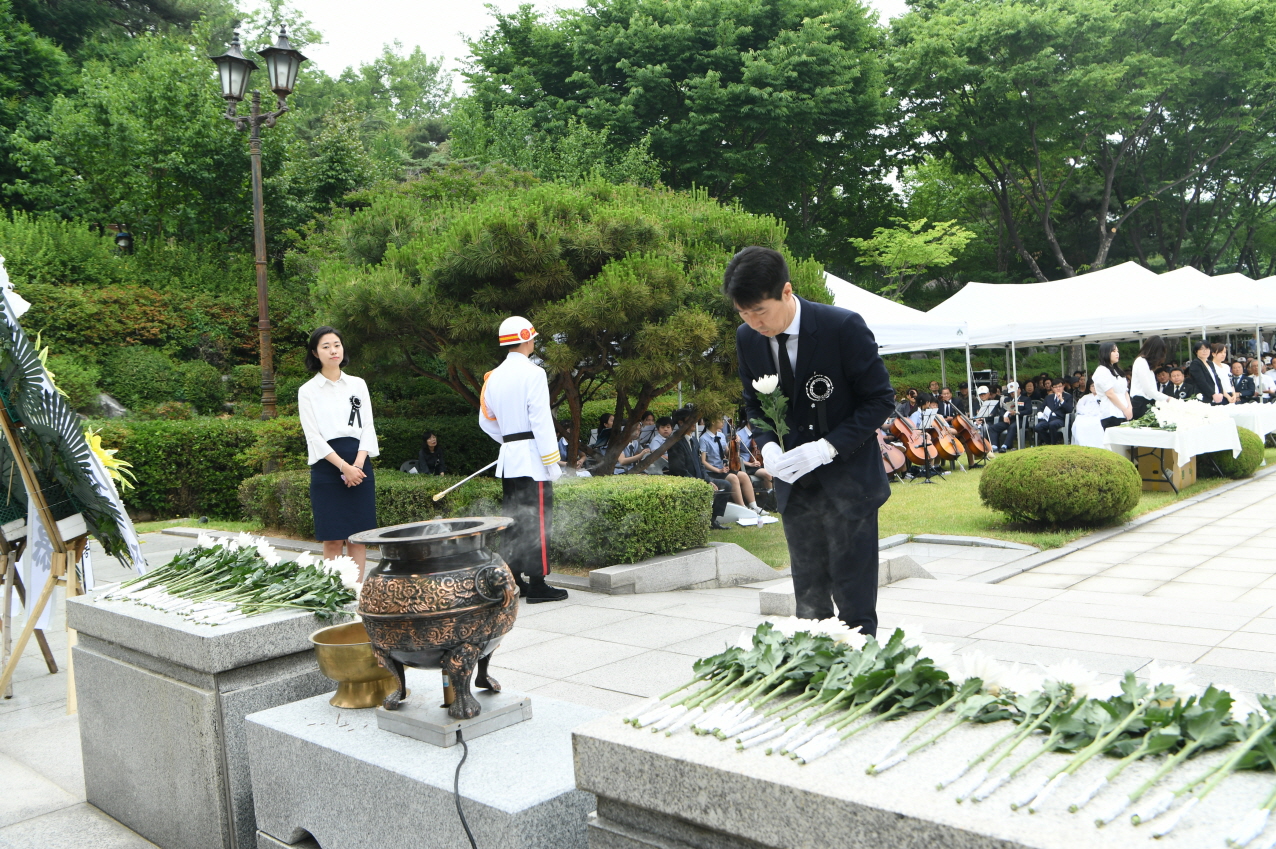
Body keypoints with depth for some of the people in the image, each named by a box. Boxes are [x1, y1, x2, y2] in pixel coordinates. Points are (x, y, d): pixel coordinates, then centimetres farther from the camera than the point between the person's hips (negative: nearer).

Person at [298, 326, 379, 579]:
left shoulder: (358, 384, 11)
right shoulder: (308, 391, 3)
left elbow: (367, 428, 7)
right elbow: (314, 437, -3)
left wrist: (358, 464, -8)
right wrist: (344, 467, -13)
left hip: (360, 465, 3)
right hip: (327, 466, -2)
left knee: (358, 535, 3)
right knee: (332, 539, -3)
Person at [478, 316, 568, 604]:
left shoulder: (493, 377, 13)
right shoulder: (532, 373, -10)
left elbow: (486, 421, 18)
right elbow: (541, 420, -16)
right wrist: (552, 461, -14)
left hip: (507, 460, 8)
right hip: (532, 458, -8)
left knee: (512, 521, 11)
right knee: (537, 522, -5)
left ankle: (513, 581, 16)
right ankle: (536, 584, -4)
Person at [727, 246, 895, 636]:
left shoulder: (844, 327, -18)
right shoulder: (747, 338, -2)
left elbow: (879, 399, -11)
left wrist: (827, 447, -22)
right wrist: (767, 444, -9)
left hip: (847, 480, -5)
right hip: (794, 485, 5)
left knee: (854, 600, 0)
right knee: (809, 600, 12)